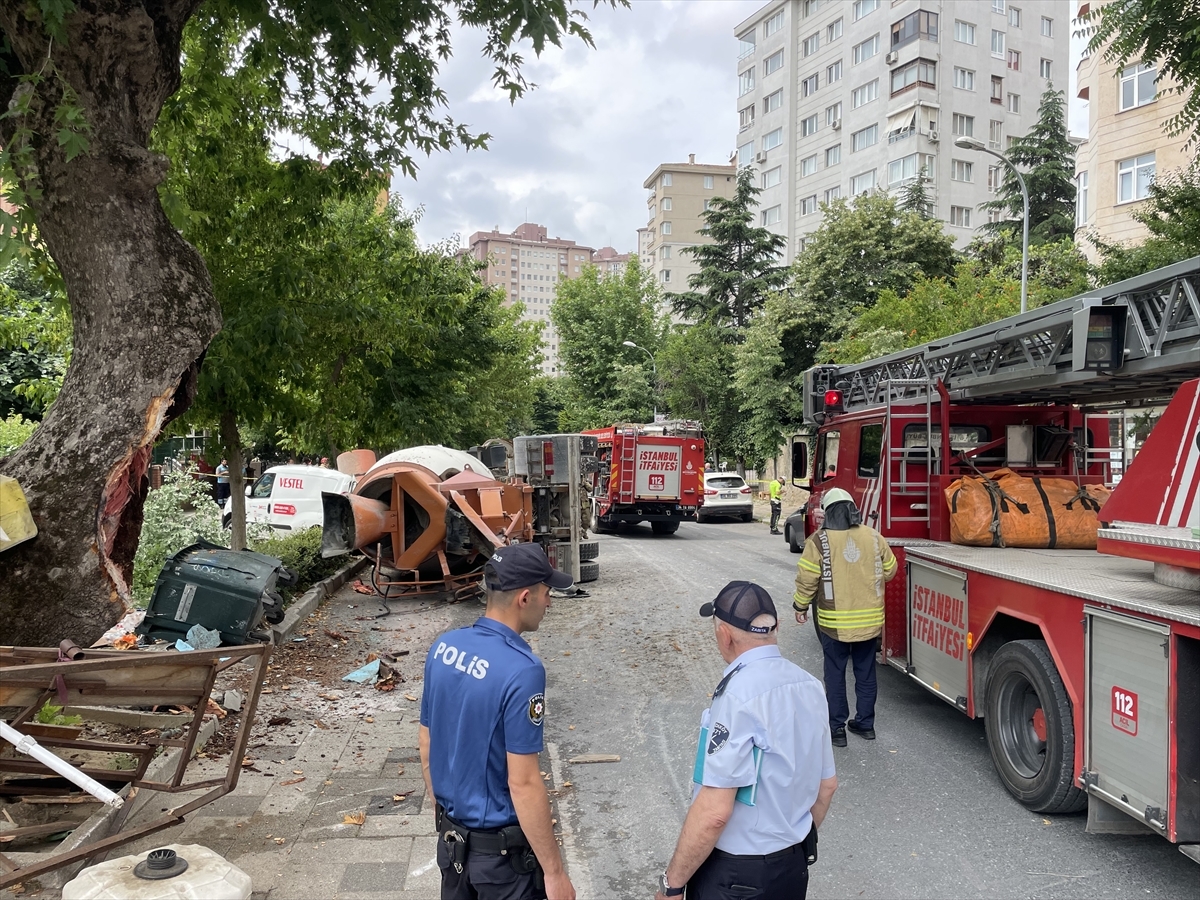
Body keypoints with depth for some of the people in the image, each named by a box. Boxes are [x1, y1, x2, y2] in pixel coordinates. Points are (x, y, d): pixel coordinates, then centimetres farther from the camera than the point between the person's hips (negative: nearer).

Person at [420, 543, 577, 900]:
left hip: (451, 832, 7)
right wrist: (554, 871, -15)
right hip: (501, 846, -6)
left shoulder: (443, 647, -6)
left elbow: (426, 745, 5)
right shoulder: (521, 669, -28)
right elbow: (523, 783, -25)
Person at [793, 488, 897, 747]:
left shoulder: (819, 540, -13)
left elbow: (807, 579, -11)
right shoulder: (873, 536, -1)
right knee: (866, 673, 17)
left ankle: (837, 728, 15)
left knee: (835, 675, 9)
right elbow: (889, 570, 10)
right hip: (870, 620, 4)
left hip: (834, 622, -3)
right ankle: (865, 723, 28)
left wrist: (801, 606, 4)